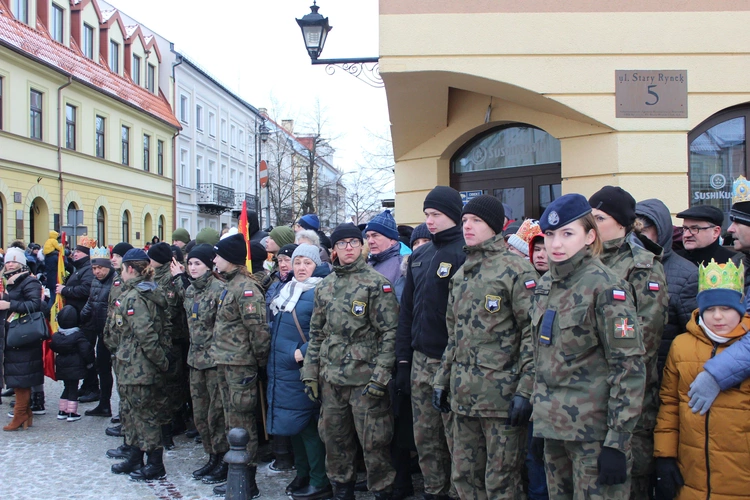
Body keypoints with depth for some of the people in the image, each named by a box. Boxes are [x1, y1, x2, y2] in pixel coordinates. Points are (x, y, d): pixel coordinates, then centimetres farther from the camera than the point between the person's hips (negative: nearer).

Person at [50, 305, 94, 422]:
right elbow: (85, 350, -17)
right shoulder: (78, 336, -15)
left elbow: (53, 348, 13)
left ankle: (62, 411, 21)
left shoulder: (56, 336, 1)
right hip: (75, 367, -5)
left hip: (61, 367, 5)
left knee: (67, 387, 18)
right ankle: (71, 413, 0)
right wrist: (90, 361, -3)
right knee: (73, 388, 1)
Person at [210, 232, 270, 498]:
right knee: (232, 423, 16)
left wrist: (261, 360, -12)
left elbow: (259, 328, -21)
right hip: (226, 364, 10)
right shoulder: (231, 285, 13)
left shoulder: (245, 288, -17)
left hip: (240, 365, -10)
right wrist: (220, 356, 16)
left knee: (243, 424, -1)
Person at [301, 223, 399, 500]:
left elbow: (389, 333, -9)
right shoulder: (324, 287, 11)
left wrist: (380, 376, -15)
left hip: (364, 378, -5)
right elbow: (316, 334, 16)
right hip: (331, 378, 5)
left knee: (373, 441, 0)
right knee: (334, 438, 13)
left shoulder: (377, 283, -5)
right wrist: (310, 374, 11)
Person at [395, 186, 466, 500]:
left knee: (456, 438, 3)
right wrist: (402, 361, 11)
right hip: (421, 360, 7)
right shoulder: (419, 256, 14)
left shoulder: (466, 254, -9)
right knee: (425, 438, 13)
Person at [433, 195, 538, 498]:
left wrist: (525, 390, -18)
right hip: (463, 395, 7)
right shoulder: (460, 275, 15)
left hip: (502, 395, -7)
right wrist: (442, 381, 17)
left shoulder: (516, 269, -8)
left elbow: (533, 332, -13)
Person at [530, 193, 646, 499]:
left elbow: (630, 367, -15)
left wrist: (618, 440, -17)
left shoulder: (605, 286, -13)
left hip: (594, 430, -6)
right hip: (552, 426, 7)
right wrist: (538, 421, 16)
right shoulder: (545, 285, 9)